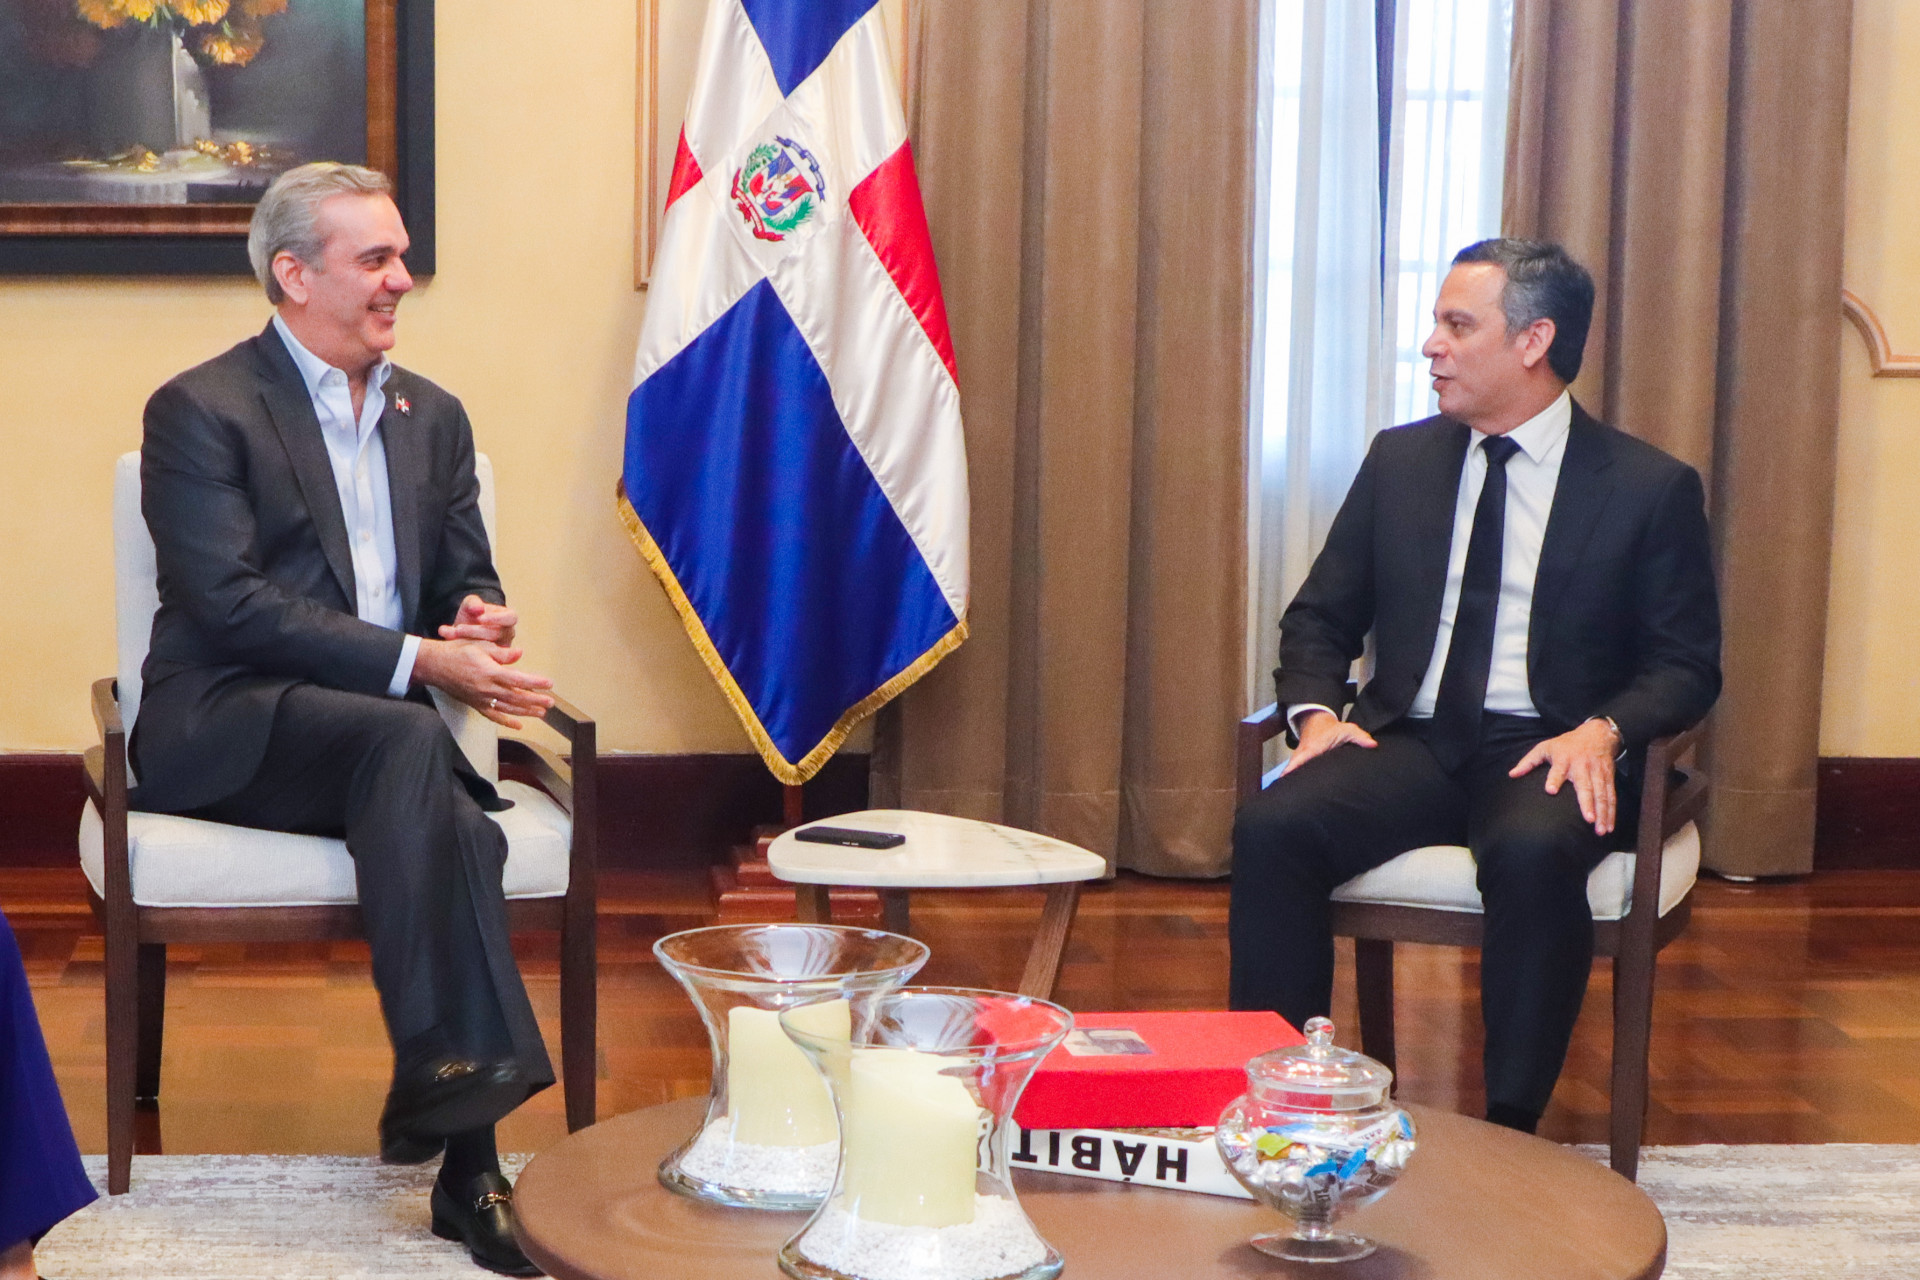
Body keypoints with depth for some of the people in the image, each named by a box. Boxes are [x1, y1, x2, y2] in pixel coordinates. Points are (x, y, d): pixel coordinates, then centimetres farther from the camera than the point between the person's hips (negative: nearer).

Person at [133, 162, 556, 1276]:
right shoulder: (201, 411, -1)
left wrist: (484, 622, -6)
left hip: (383, 729, 5)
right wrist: (419, 661, -21)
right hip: (226, 732, -4)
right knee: (409, 741, -36)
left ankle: (464, 1154, -29)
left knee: (460, 832, -31)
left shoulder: (433, 416, 19)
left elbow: (468, 580, 22)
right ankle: (463, 1126, -39)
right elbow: (229, 604, -13)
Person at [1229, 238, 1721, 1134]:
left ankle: (1509, 1133, -26)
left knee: (1532, 853, -38)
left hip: (1547, 753, -3)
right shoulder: (1399, 461, 14)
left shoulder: (1650, 488, 3)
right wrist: (1315, 711, -5)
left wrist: (1603, 730, -19)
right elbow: (1321, 615, 16)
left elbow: (1687, 664, 2)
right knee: (1271, 827, -26)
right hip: (1408, 740, 3)